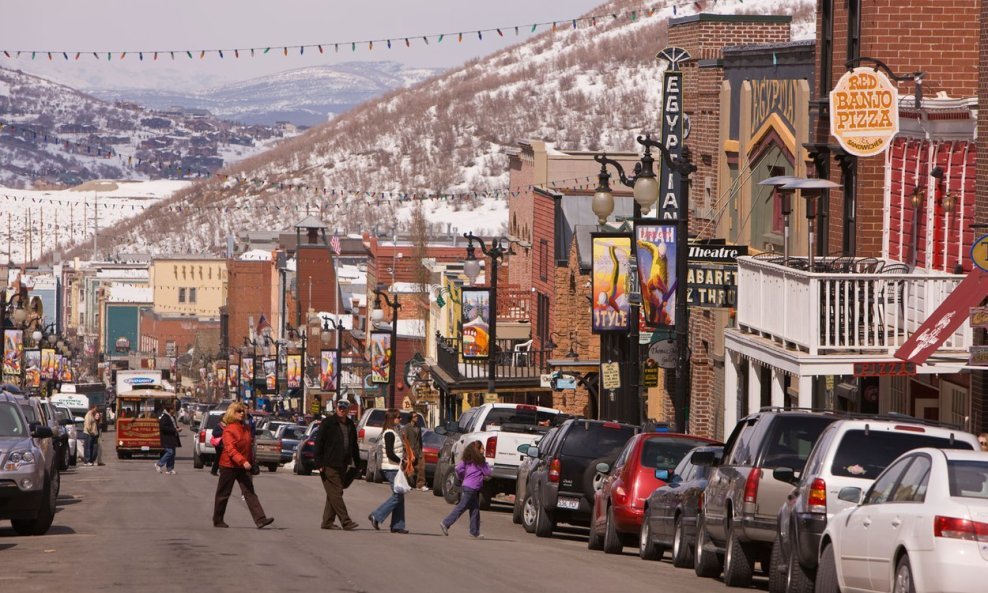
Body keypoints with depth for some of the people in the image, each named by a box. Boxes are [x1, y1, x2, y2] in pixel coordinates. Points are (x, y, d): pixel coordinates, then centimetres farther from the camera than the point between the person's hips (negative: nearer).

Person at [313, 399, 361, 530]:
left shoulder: (350, 425, 12)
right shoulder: (327, 423, -7)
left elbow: (354, 446, 21)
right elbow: (319, 443, -8)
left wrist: (357, 464, 17)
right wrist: (319, 464, -14)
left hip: (342, 465, 7)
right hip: (329, 465, -7)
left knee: (334, 494, 9)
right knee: (335, 493, -9)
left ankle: (327, 522, 13)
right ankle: (346, 521, -13)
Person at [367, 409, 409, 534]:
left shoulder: (394, 432, 15)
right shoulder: (389, 434, -15)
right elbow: (390, 453, -21)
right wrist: (401, 461, -13)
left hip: (395, 468, 10)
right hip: (391, 468, -10)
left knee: (399, 496, 9)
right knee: (397, 496, -9)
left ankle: (397, 525, 10)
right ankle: (376, 516, -4)